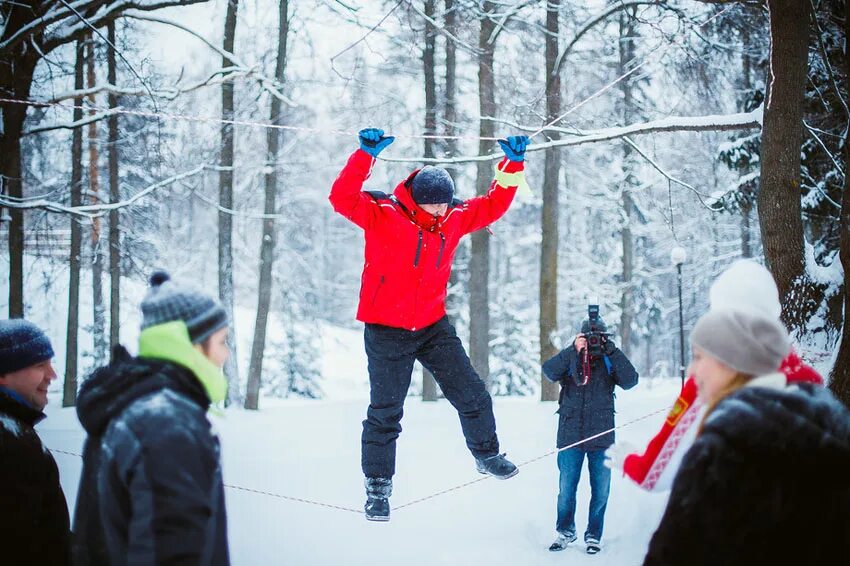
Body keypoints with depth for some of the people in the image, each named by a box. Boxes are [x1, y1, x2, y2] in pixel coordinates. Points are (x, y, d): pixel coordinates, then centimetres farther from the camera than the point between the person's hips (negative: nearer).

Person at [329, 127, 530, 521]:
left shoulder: (455, 218, -1)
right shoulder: (383, 215, -16)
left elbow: (493, 206, 11)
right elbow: (342, 198, -29)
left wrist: (512, 165, 2)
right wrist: (366, 156, -39)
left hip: (433, 326, 5)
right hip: (386, 330, -4)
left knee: (472, 396, 9)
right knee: (385, 412, 2)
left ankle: (486, 455, 34)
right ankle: (378, 487, 15)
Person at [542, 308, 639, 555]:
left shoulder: (611, 361, 4)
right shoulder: (570, 359, 2)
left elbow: (630, 381, -11)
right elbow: (549, 371, -16)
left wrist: (613, 352, -17)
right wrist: (574, 350, -22)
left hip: (601, 436, 0)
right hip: (570, 435, 0)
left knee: (601, 490, 5)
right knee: (566, 488, 6)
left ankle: (594, 535, 20)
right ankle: (565, 532, 24)